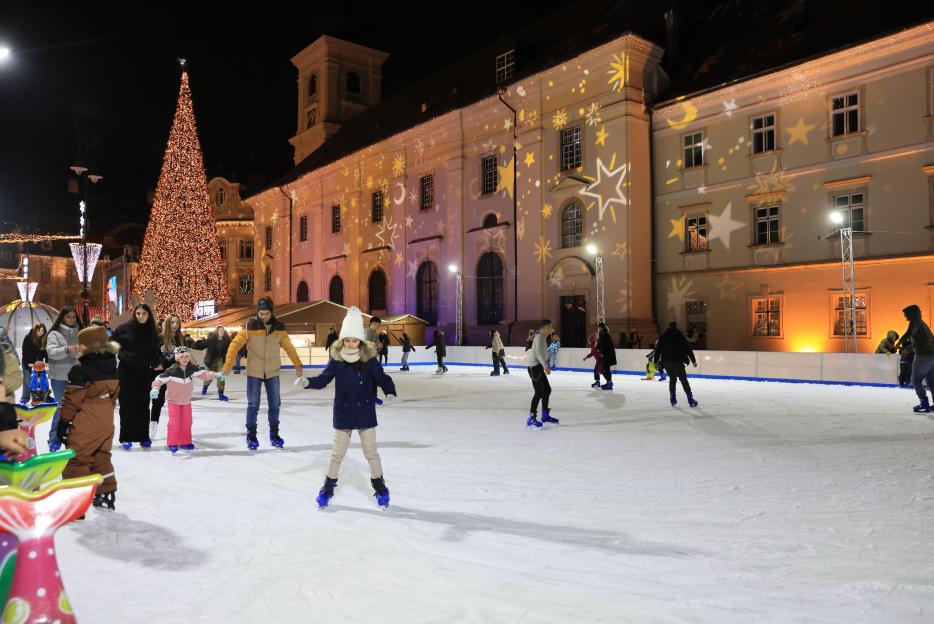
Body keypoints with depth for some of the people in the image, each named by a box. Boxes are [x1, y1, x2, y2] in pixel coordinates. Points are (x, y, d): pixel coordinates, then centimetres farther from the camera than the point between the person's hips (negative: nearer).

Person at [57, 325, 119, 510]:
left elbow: (72, 399, -14)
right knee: (102, 457, 19)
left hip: (84, 424, -7)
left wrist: (64, 422, -6)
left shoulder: (80, 369, -16)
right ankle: (107, 494, 25)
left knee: (77, 460, 3)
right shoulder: (113, 369, 5)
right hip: (105, 422, 7)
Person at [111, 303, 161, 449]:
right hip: (126, 370, -3)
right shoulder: (125, 327, -7)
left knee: (143, 404, 6)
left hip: (144, 371, 3)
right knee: (127, 404, 0)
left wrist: (156, 364, 5)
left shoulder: (152, 331, 3)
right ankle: (126, 437, 7)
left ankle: (143, 436, 14)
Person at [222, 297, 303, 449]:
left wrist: (297, 365, 10)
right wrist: (228, 365, -19)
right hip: (254, 373, -3)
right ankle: (251, 435, 17)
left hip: (272, 373, 3)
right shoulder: (250, 327, -11)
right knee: (253, 405, 3)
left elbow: (289, 347, 8)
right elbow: (235, 345, -12)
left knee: (274, 404, 10)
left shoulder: (279, 328, -2)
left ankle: (274, 434, 24)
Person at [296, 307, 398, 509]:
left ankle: (379, 486, 28)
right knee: (337, 453, 12)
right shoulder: (336, 359, -10)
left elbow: (381, 378, -9)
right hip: (343, 413, 1)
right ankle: (328, 486, 32)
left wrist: (390, 392, -27)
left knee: (371, 452, 10)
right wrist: (307, 382, -23)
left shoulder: (369, 358, -12)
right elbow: (323, 379, -5)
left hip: (365, 412, -1)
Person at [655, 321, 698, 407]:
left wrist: (656, 362, 14)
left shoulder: (663, 336, 11)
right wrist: (693, 360, 6)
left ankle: (673, 399, 14)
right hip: (677, 361, -3)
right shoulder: (680, 335, 4)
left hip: (666, 362, 3)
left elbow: (658, 350, 9)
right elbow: (688, 348, 3)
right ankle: (690, 400, -4)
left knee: (672, 378, 19)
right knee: (683, 379, 1)